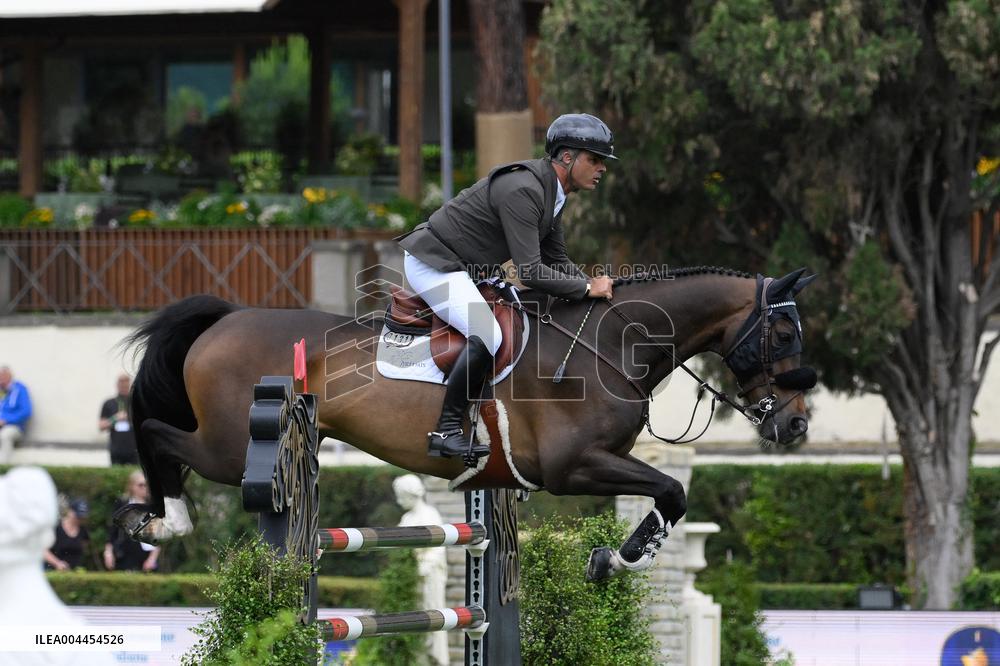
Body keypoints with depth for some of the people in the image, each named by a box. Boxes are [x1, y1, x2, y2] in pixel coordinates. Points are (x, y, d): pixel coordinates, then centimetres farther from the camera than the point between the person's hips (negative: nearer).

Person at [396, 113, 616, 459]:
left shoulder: (553, 192, 6)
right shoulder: (522, 191, -26)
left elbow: (556, 260, 14)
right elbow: (530, 272, -29)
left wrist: (596, 285, -1)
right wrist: (587, 288, -21)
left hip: (462, 268, 11)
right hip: (433, 262, -11)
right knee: (487, 337, -26)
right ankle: (446, 431, -20)